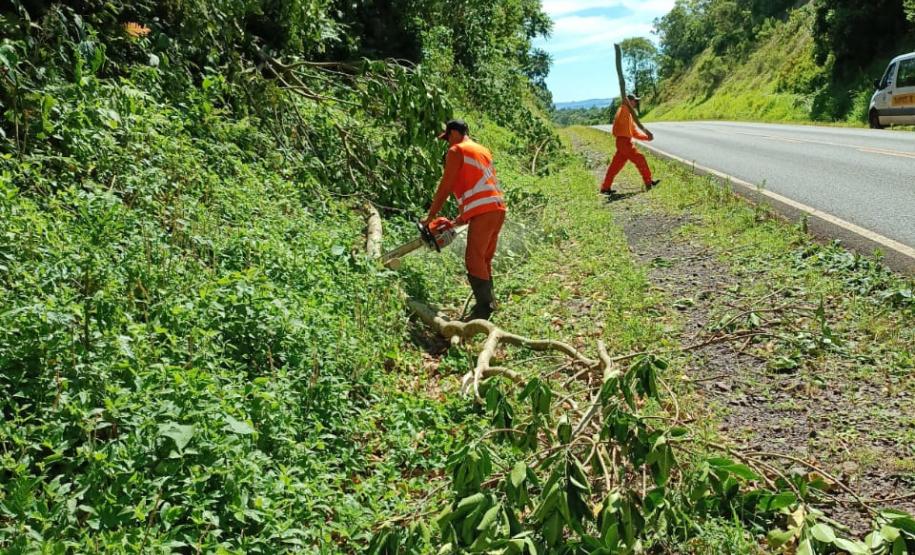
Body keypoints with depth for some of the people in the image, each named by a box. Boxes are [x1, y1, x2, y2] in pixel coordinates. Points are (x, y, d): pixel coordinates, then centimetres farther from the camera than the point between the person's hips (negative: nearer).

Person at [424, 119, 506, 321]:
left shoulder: (456, 151, 1)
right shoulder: (483, 151, 25)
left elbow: (445, 187, -2)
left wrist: (430, 217, 6)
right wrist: (463, 217, 26)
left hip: (483, 212, -8)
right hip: (498, 209, 9)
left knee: (474, 261, -8)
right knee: (484, 261, 13)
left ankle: (484, 308, -11)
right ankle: (487, 304, 14)